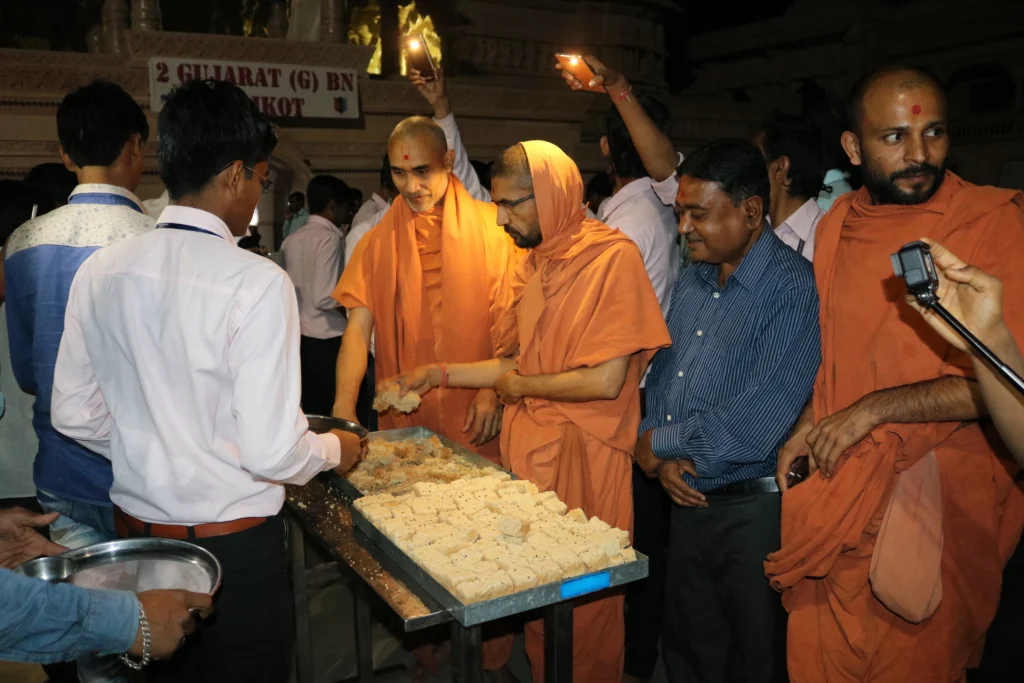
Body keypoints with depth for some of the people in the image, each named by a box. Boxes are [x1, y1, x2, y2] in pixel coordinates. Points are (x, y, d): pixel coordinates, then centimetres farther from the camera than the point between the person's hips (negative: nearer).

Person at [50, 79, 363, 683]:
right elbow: (272, 451, -23)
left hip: (136, 525, 6)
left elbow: (75, 415, 5)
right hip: (233, 538, -5)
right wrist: (336, 449, -3)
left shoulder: (101, 271, -4)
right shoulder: (257, 282, -22)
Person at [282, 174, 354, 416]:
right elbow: (324, 298, -21)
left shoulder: (292, 239, 10)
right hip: (327, 339, -8)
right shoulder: (329, 238, -14)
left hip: (301, 336, 8)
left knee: (311, 410, 13)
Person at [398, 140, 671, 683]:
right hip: (528, 450, 7)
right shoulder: (533, 264, 11)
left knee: (580, 605, 7)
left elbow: (606, 380, -19)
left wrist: (521, 387, -7)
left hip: (582, 456, -6)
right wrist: (440, 374, 9)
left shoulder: (613, 257, -13)